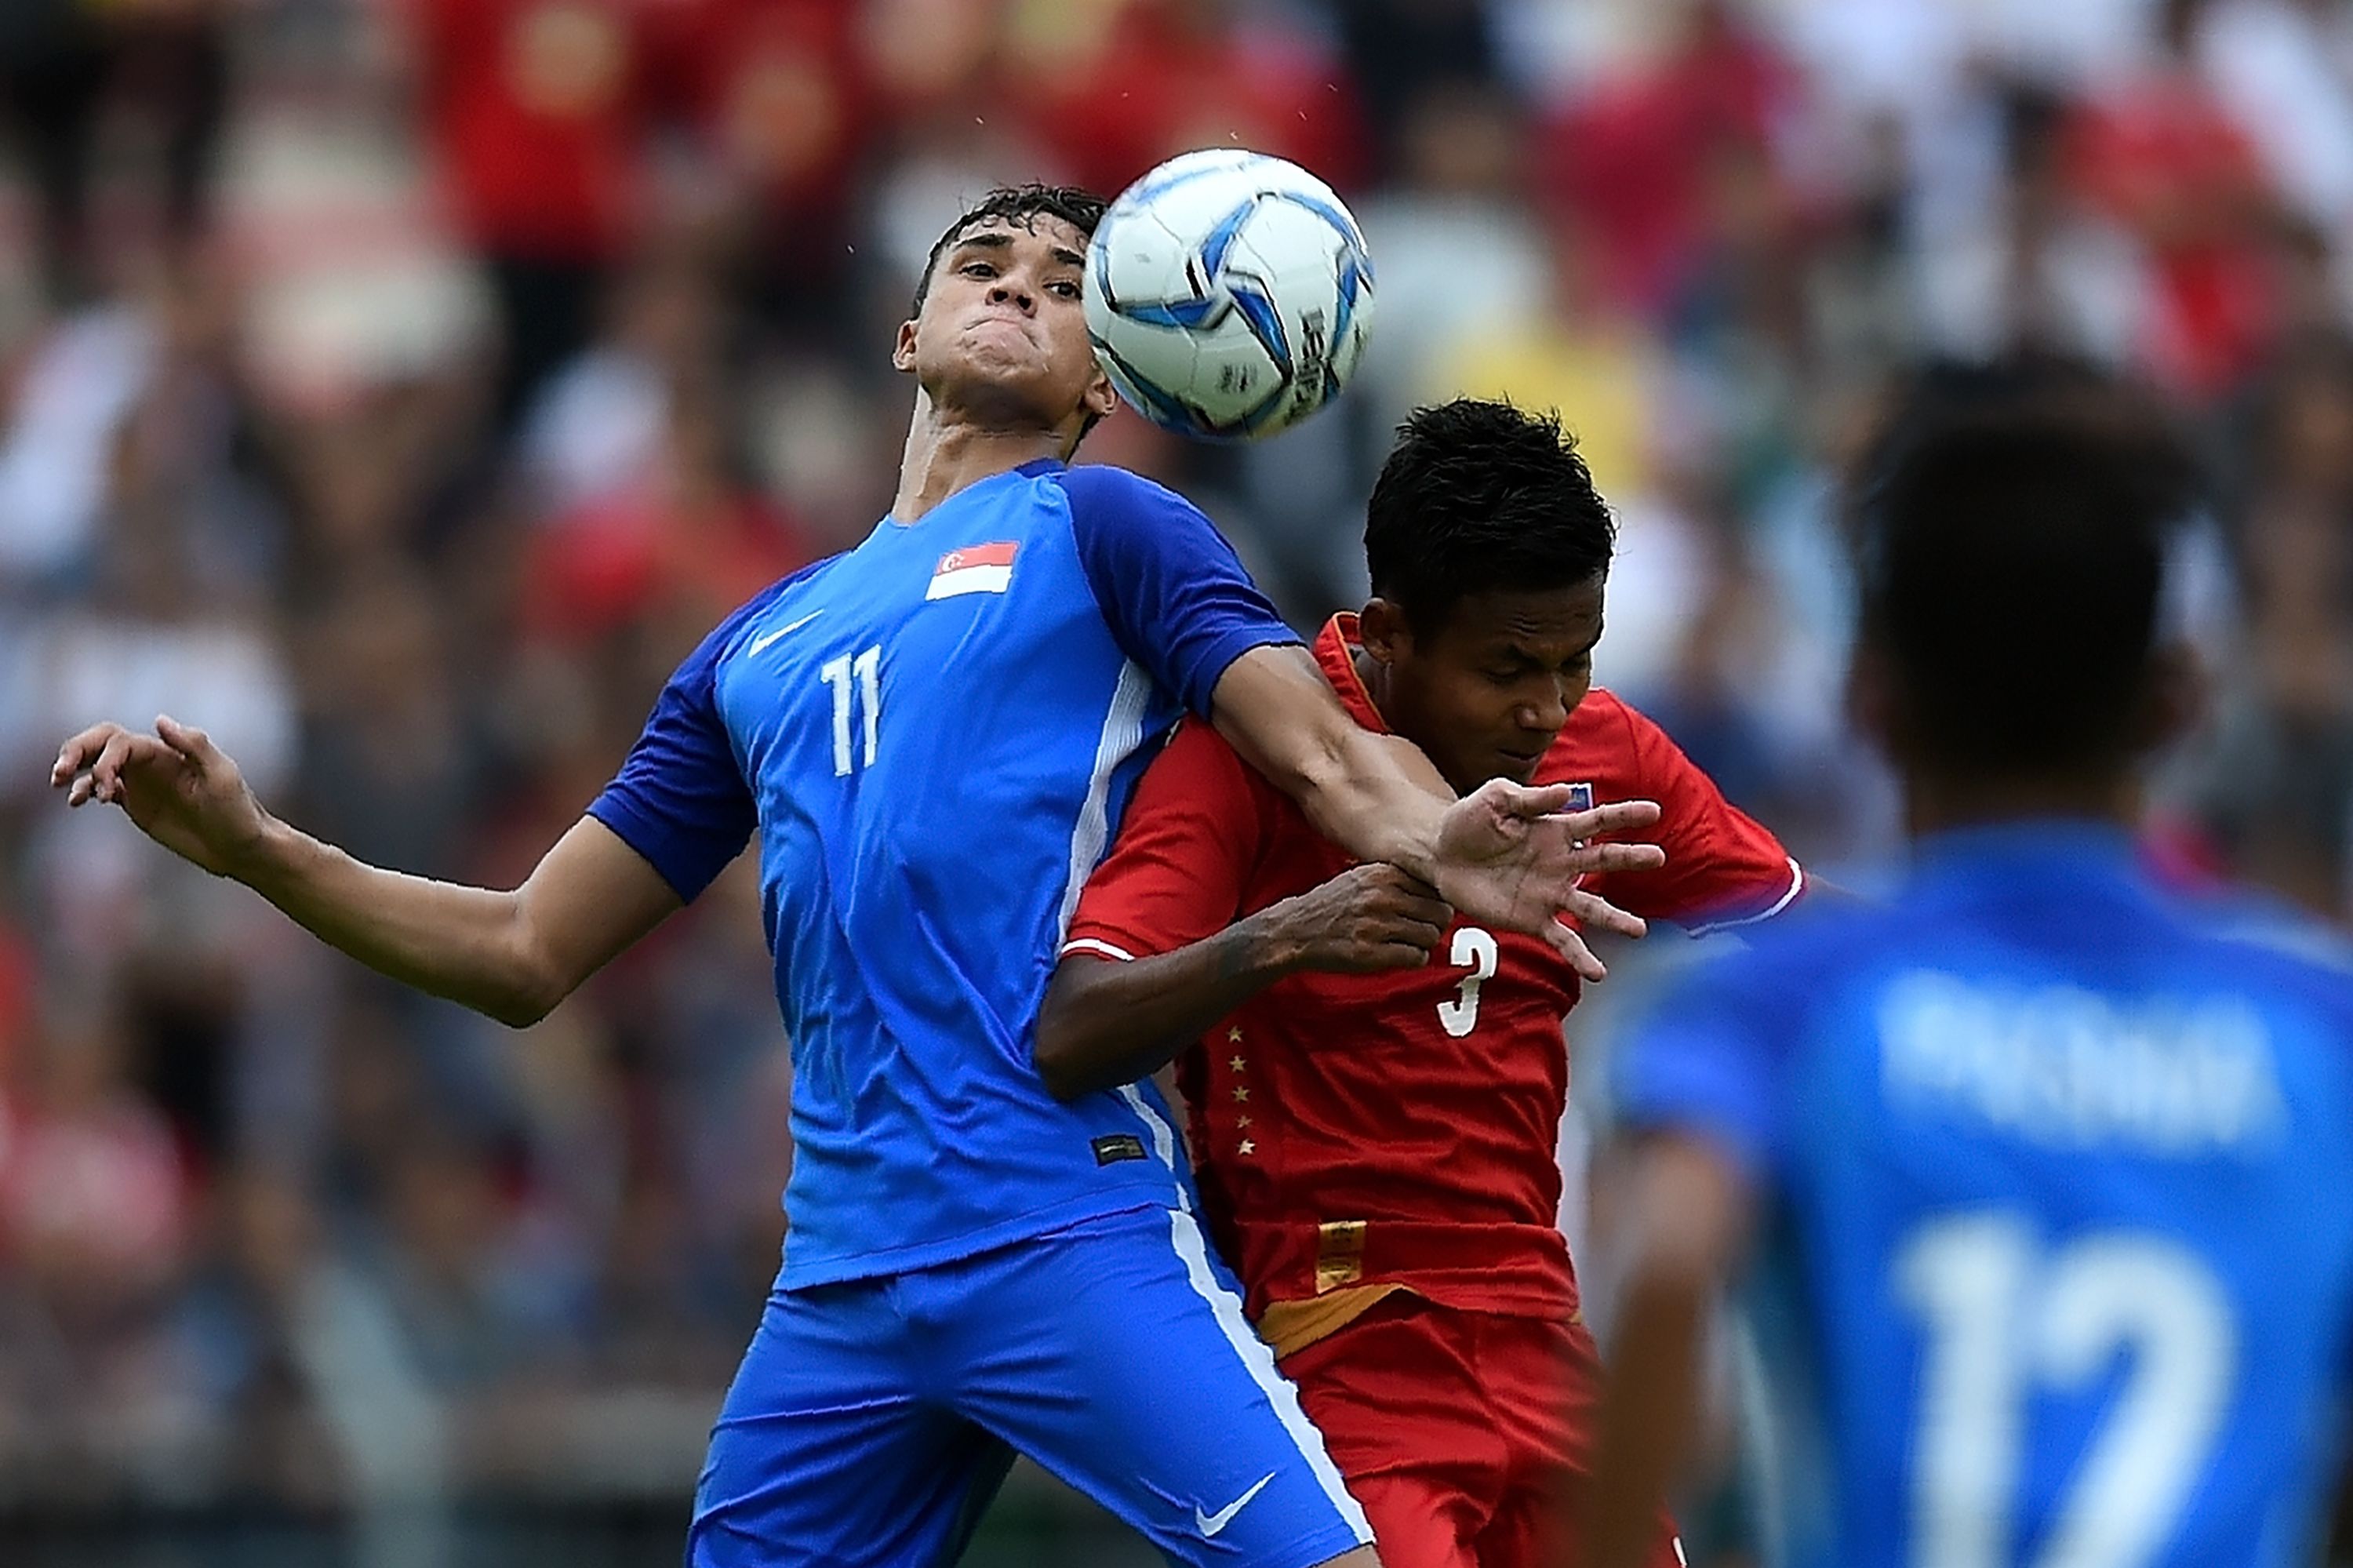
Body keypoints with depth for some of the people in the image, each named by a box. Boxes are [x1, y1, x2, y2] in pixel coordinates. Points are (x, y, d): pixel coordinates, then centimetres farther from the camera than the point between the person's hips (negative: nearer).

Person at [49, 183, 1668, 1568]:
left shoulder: (1101, 526, 9)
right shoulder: (761, 648, 23)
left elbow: (1327, 751, -7)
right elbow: (526, 955, 26)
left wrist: (1443, 848, -30)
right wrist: (253, 845, 14)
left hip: (1076, 1230, -5)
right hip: (839, 1282, 5)